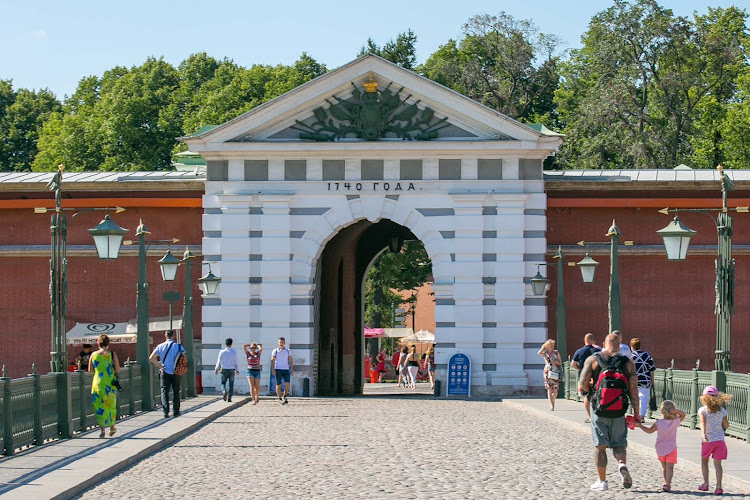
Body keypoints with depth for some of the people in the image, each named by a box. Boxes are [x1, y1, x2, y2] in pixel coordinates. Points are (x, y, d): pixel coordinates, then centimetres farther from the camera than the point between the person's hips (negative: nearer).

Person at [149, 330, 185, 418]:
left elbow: (151, 358, -7)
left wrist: (159, 365, 1)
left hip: (165, 372, -1)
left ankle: (166, 411, -18)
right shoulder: (179, 347, -1)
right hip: (176, 373, 1)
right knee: (176, 392, 13)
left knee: (164, 391, 0)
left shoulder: (160, 346, -2)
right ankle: (176, 412, 18)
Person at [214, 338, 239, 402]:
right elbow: (236, 362, -2)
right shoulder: (234, 352, -5)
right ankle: (229, 397, 2)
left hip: (224, 370, 0)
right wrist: (237, 370, 12)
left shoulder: (222, 352, -4)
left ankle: (224, 391, -18)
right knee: (231, 384, 8)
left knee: (223, 383, 12)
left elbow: (219, 361, 2)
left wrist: (216, 369, 17)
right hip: (232, 370, 0)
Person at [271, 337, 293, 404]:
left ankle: (284, 397, 6)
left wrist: (292, 369, 4)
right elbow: (272, 360, -2)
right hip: (278, 369, -2)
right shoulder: (275, 351, 3)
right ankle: (280, 399, 5)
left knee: (287, 383, -12)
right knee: (278, 385, -2)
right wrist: (273, 369, -13)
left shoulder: (287, 351, 11)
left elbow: (290, 361, 11)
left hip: (286, 369, 2)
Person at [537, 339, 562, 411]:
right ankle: (551, 405, -14)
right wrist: (544, 347, -3)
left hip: (555, 373, 1)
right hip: (547, 372, -1)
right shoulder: (545, 353, 6)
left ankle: (553, 401, 28)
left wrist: (556, 362, -9)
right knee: (549, 389, -11)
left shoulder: (556, 353, 8)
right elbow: (539, 353, -16)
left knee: (555, 390, -1)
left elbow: (560, 363, 12)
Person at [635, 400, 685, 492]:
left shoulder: (659, 423, -12)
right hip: (671, 448, -1)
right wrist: (676, 411, -11)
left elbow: (649, 430, -14)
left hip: (660, 449, 1)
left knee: (664, 467, 18)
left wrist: (639, 425, -6)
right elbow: (683, 415, 7)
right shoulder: (675, 422, -7)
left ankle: (666, 482, 26)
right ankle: (667, 484, -19)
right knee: (669, 467, -5)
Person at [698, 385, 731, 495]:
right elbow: (726, 425, 4)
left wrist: (703, 434, -37)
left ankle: (705, 483, 21)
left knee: (704, 461, 20)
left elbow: (702, 422, -24)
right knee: (717, 463, 2)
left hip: (708, 440, -1)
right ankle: (718, 486, -10)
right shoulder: (722, 411, 0)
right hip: (720, 440, 1)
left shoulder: (702, 410, -7)